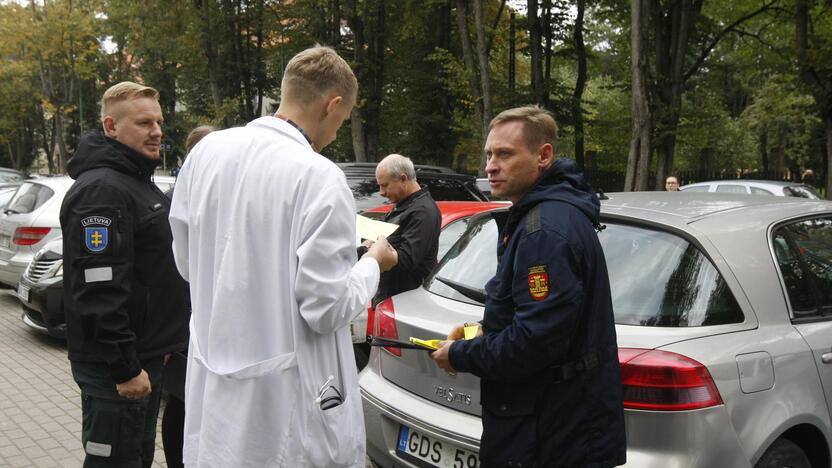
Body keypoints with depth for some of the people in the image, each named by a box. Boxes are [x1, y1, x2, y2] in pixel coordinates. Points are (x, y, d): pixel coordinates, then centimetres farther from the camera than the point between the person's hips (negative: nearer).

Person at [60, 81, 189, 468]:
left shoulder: (140, 182, 14)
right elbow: (100, 291, -25)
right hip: (115, 368, -10)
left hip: (146, 356, 10)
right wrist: (125, 367, -24)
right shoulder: (102, 190, -19)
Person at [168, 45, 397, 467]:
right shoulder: (320, 177, -20)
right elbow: (327, 309, -17)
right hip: (286, 396, -6)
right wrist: (372, 264, 0)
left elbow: (186, 262, 11)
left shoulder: (206, 151, 0)